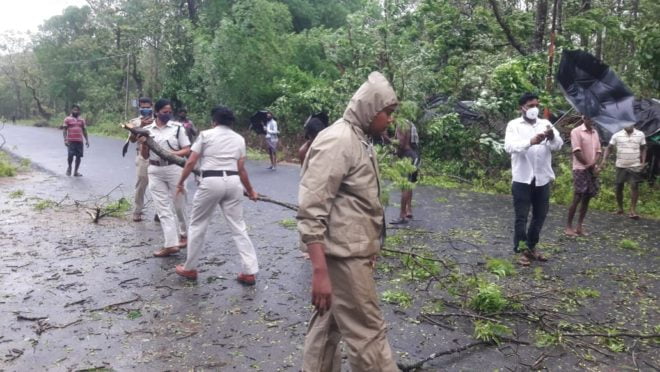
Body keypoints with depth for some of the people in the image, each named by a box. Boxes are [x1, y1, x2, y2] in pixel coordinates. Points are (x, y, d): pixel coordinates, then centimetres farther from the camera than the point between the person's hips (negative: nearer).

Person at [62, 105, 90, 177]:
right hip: (71, 141, -4)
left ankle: (76, 171, 14)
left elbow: (84, 131, 18)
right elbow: (65, 130, 0)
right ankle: (69, 167, 15)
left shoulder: (82, 120, 14)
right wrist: (65, 140, -10)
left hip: (79, 141, 4)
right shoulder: (67, 119, 4)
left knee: (79, 156, 3)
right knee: (70, 155, -13)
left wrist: (87, 140, 10)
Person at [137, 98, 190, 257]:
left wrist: (173, 153, -17)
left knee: (178, 205, 9)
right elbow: (145, 156, 11)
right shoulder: (147, 130, 7)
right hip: (155, 171, 3)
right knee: (163, 208, -2)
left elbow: (187, 150, 0)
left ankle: (183, 235, 31)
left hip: (174, 169, -2)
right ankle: (171, 244, -2)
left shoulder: (177, 127, -1)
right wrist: (144, 144, -8)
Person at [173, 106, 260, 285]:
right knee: (238, 227, 8)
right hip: (233, 182, 3)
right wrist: (250, 191, 21)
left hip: (211, 182, -3)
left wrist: (180, 182, 14)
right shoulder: (239, 138, 13)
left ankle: (190, 269, 24)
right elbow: (241, 170, 10)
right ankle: (249, 272, 5)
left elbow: (191, 163, 0)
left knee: (197, 225, 13)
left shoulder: (206, 134, 4)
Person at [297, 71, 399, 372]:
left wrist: (369, 249, 23)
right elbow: (311, 211, -23)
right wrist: (320, 272, -27)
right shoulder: (337, 141, -18)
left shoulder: (359, 139, 13)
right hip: (344, 256, -10)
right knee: (367, 333, 1)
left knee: (329, 323, 19)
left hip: (352, 251, 10)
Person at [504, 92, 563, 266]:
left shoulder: (545, 124, 9)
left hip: (543, 178, 4)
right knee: (521, 217, 3)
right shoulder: (514, 125, -2)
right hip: (522, 179, -4)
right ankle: (522, 250, 15)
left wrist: (552, 137, -26)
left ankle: (532, 246, 30)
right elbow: (509, 146, -19)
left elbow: (558, 145, -3)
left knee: (540, 215, 14)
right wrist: (530, 142, -36)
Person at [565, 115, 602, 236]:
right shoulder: (576, 131, -7)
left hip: (593, 170, 7)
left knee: (586, 199, 6)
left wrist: (593, 164, -9)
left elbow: (598, 151, 11)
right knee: (577, 198, -8)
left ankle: (579, 226, 12)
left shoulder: (595, 132, 14)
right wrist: (590, 165, -10)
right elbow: (577, 151, -13)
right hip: (580, 169, -7)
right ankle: (568, 226, -1)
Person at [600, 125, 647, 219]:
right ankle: (620, 208, 24)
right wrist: (604, 160, -12)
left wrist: (643, 162, 0)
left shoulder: (640, 134, 1)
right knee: (619, 187, 6)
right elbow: (608, 147, 0)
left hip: (635, 166, 0)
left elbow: (643, 149, 10)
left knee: (635, 186, -10)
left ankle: (633, 210, -2)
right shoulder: (617, 135, -3)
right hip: (621, 165, 0)